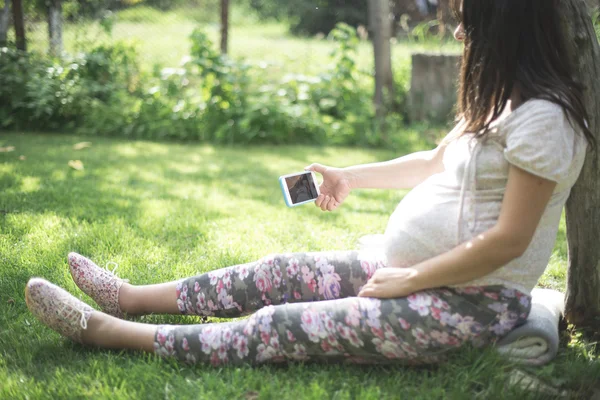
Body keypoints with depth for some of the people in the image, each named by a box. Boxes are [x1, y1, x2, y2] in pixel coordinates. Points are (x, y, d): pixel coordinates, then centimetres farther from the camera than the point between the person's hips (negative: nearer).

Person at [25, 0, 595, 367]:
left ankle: (106, 332, -7)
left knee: (283, 326, -12)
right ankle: (129, 298, 14)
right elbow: (434, 163, 23)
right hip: (410, 269, 9)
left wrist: (402, 282, -16)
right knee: (281, 273, 5)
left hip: (471, 302, -9)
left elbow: (508, 240, -22)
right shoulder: (498, 98, 11)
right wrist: (351, 178, 20)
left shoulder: (541, 116, -20)